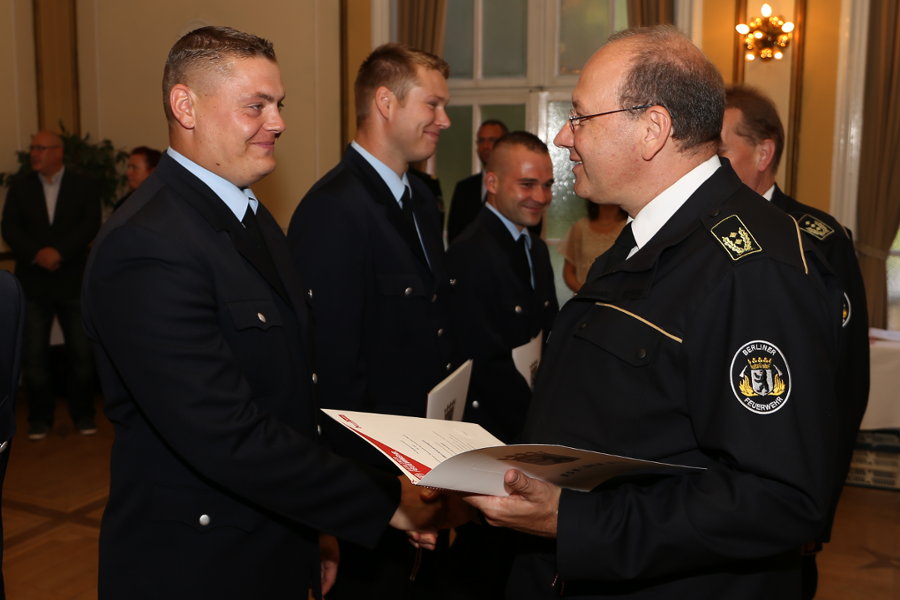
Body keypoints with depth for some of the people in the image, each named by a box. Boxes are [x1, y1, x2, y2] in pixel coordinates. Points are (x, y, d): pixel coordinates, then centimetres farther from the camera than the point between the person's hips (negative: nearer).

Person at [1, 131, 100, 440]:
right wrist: (36, 254, -16)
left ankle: (83, 414, 15)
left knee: (81, 352, 2)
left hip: (73, 281, -1)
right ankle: (40, 417, 15)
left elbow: (90, 225, -8)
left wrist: (59, 252, -19)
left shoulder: (83, 187, 4)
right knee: (34, 354, 4)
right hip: (33, 282, 2)